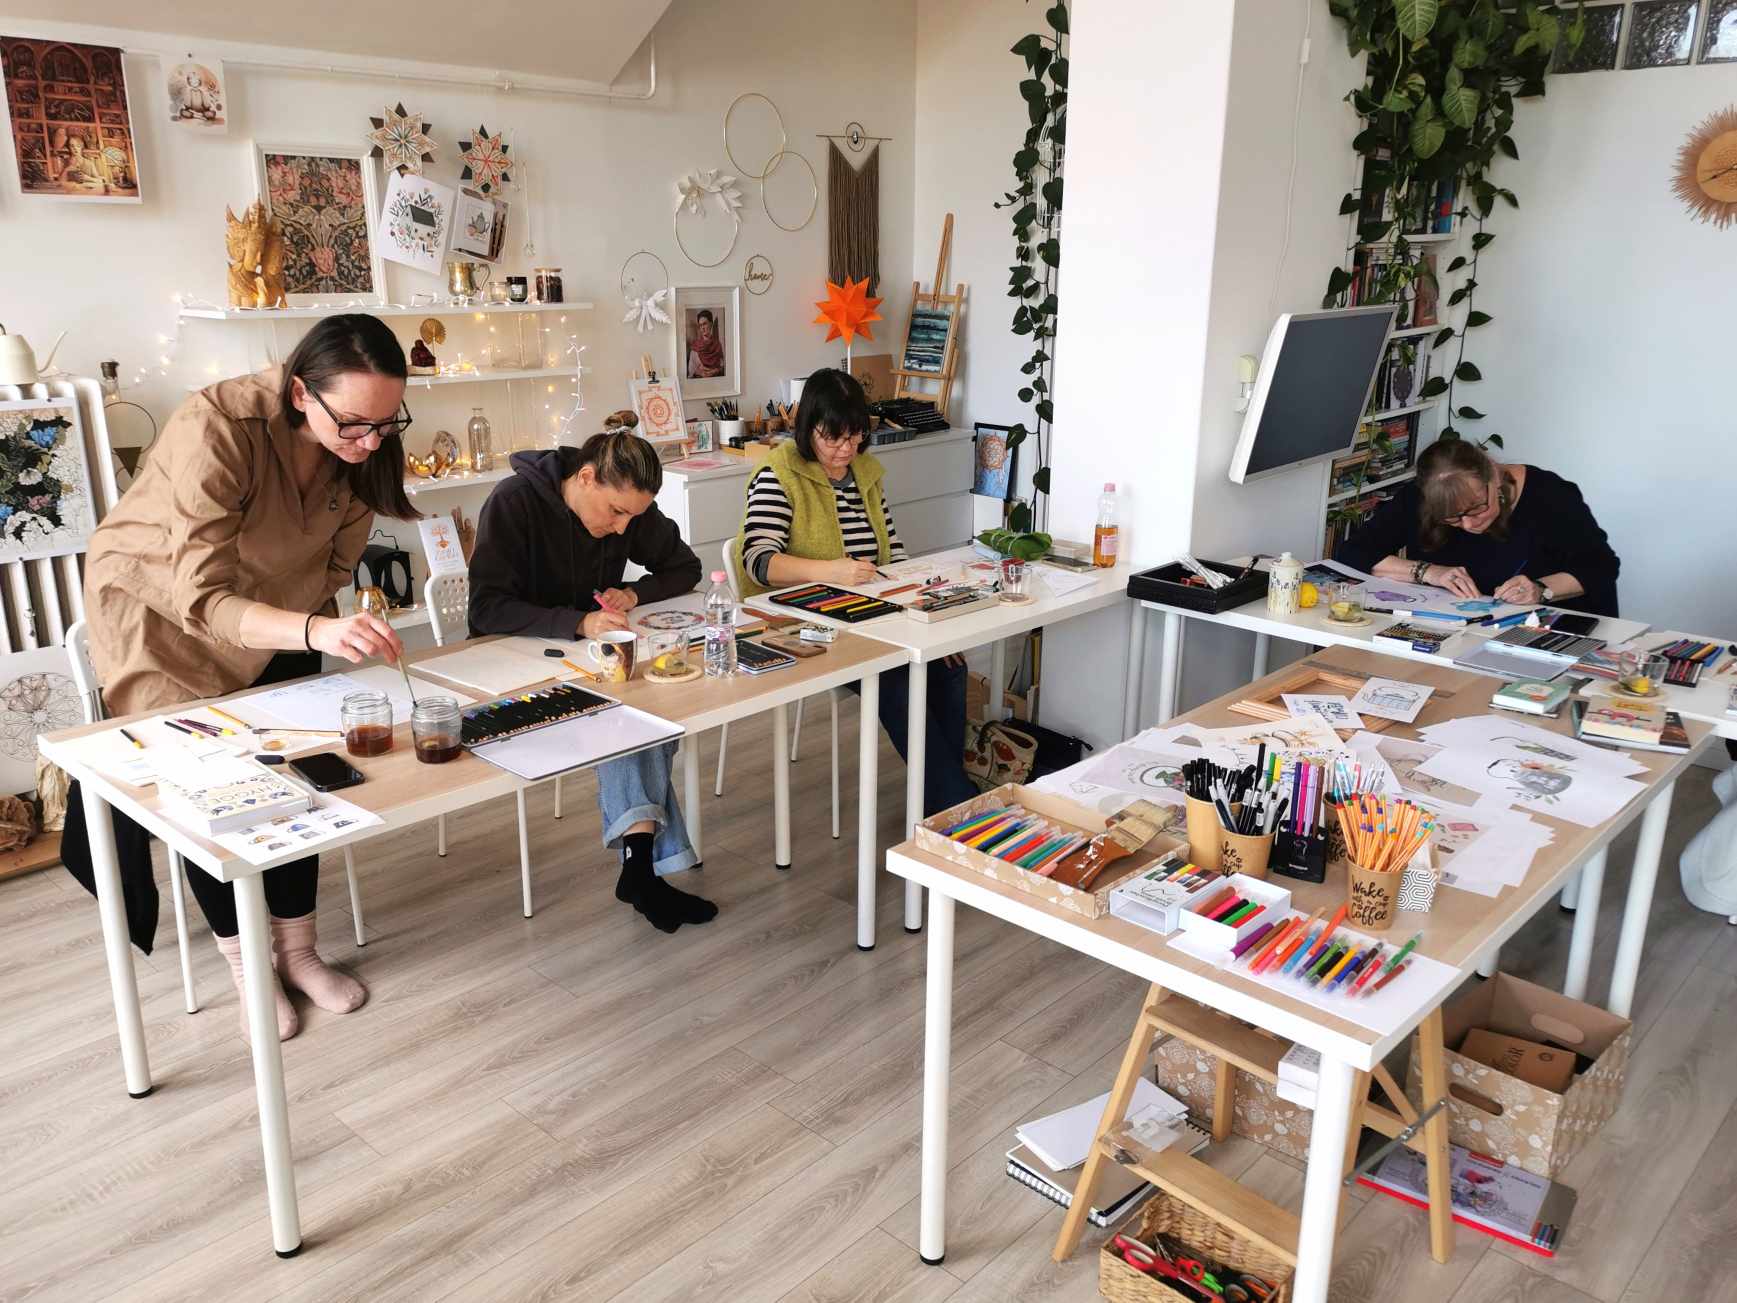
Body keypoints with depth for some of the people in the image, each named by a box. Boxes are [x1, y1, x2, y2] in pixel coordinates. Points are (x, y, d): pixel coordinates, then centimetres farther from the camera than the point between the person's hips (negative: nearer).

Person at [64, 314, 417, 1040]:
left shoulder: (362, 446, -21)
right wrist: (316, 631, -57)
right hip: (159, 607, -4)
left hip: (271, 605, 4)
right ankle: (247, 964, 14)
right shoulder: (215, 429, -38)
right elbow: (201, 599, -41)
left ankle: (297, 950, 15)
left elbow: (333, 565, -5)